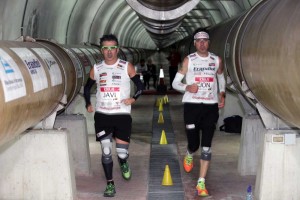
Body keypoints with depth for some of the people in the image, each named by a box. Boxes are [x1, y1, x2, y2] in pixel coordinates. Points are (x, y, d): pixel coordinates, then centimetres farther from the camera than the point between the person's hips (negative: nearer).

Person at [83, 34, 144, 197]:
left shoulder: (127, 67, -3)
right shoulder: (96, 69, 5)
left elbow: (140, 86, 2)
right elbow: (87, 87, 18)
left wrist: (133, 98, -15)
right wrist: (88, 104, 5)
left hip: (122, 114, -2)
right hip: (102, 115, 2)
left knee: (122, 152, -2)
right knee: (106, 151, -1)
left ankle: (123, 164, 35)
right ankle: (110, 184, 12)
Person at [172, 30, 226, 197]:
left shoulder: (216, 60, 7)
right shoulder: (188, 60, 0)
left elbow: (221, 78, 25)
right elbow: (175, 83, 1)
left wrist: (222, 95, 8)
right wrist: (187, 87, -21)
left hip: (211, 106, 2)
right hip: (192, 105, -2)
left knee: (206, 146, -3)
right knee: (193, 143, 0)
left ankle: (201, 183, 1)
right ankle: (189, 155, 39)